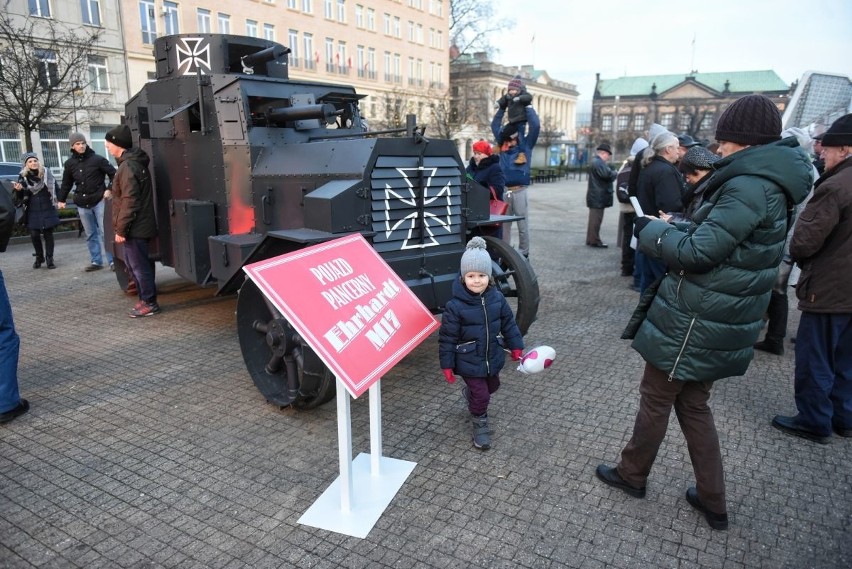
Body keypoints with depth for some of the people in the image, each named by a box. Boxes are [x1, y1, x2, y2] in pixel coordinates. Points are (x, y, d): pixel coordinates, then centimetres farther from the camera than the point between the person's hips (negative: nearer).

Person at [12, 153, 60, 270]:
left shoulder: (47, 173, -1)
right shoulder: (23, 176, 0)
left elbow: (56, 188, 7)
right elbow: (20, 197, 2)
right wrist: (18, 190, -18)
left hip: (47, 210, -1)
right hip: (32, 211, 1)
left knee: (48, 234, 1)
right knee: (34, 235, 0)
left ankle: (49, 259, 9)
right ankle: (39, 257, 20)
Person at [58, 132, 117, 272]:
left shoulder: (97, 159, -4)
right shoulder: (70, 163, 8)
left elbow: (113, 173, -2)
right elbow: (66, 183, 17)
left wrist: (110, 189, -13)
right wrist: (61, 199, 15)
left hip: (99, 201, -4)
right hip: (82, 204, 4)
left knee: (105, 232, -4)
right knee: (90, 234, 9)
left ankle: (112, 261, 0)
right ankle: (96, 261, 15)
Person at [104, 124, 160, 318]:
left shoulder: (127, 167, -17)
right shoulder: (134, 162, 14)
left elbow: (129, 202, -22)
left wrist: (120, 229, -18)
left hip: (134, 228, -10)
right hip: (138, 225, 10)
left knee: (139, 265, -2)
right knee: (134, 263, 17)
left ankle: (149, 303, 6)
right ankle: (145, 300, 25)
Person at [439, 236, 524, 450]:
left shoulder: (497, 298, -9)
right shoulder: (455, 306, -22)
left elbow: (508, 323, 5)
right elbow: (447, 337, -16)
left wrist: (516, 346, 6)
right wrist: (447, 365, -13)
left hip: (493, 358, 5)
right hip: (469, 362, -5)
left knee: (492, 386, 26)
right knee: (481, 395, -1)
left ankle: (470, 394, 57)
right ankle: (480, 424, 27)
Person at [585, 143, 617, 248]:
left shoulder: (597, 161, 20)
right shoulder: (598, 162, -15)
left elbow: (605, 174, 20)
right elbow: (607, 174, -28)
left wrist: (612, 173, 3)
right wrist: (615, 173, -9)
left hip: (596, 196, 11)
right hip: (598, 196, -11)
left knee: (594, 218, 14)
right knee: (596, 219, -6)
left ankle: (591, 239, 19)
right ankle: (594, 241, -3)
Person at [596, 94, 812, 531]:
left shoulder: (749, 187, -22)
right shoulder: (768, 185, 10)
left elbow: (698, 252, -24)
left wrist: (651, 230, -9)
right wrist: (676, 231, 5)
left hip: (694, 322, -9)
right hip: (714, 322, 10)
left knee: (656, 397, 10)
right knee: (693, 404, 20)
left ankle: (632, 474, 31)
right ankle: (712, 501, 30)